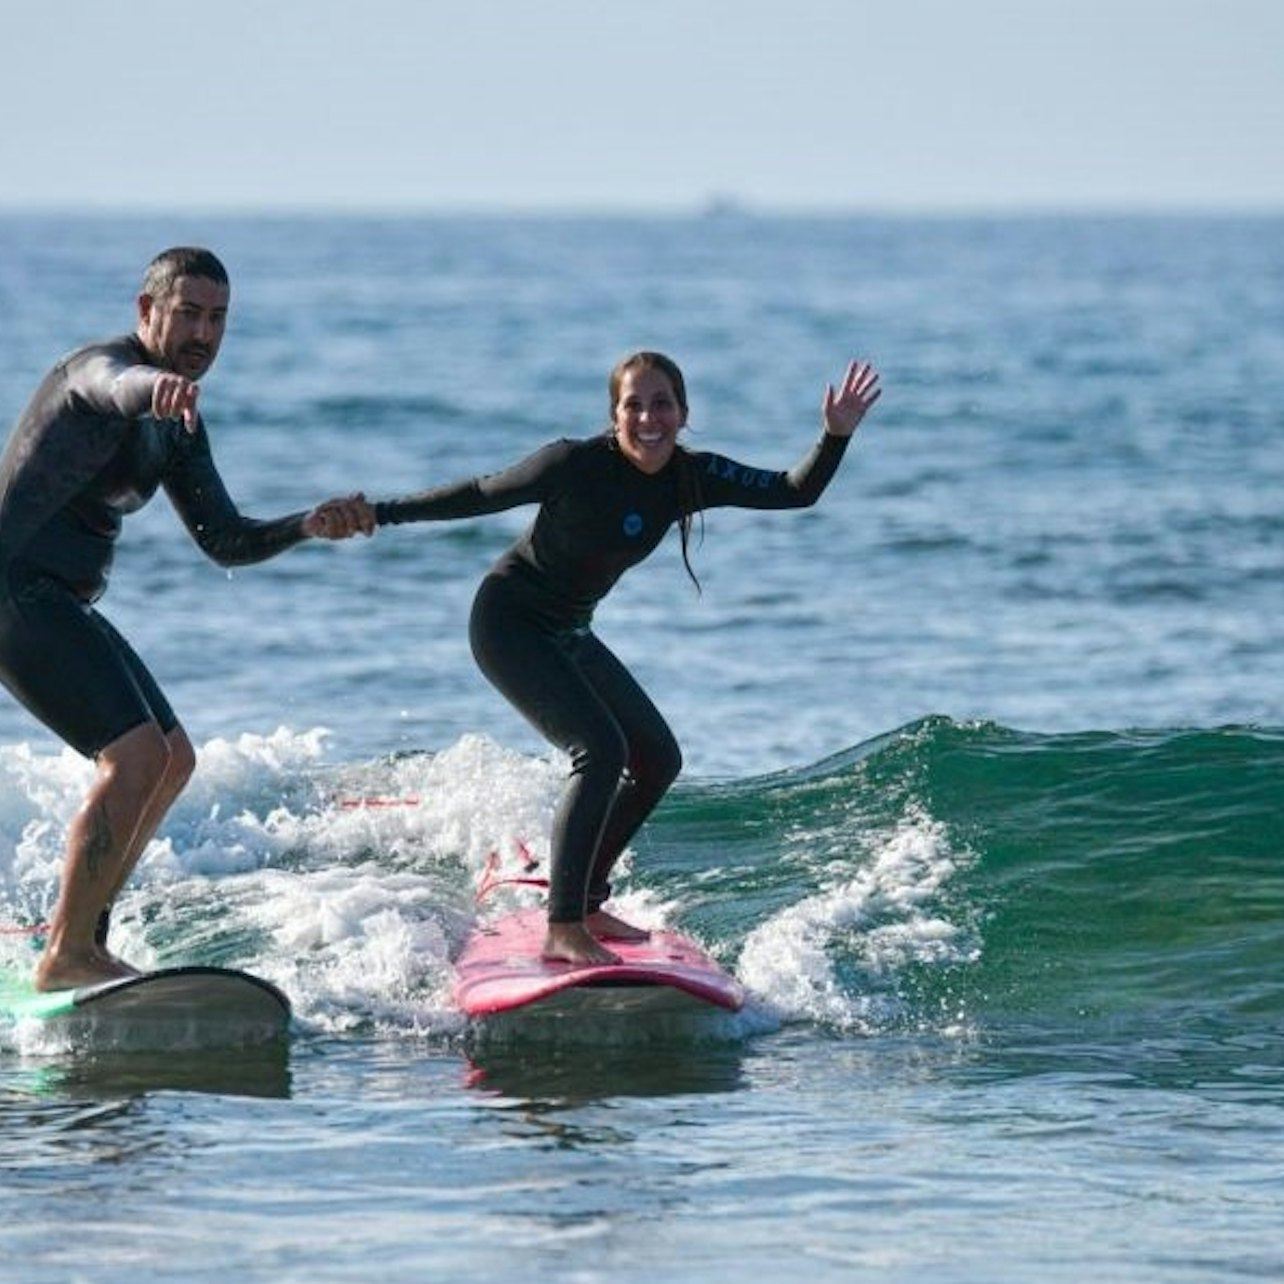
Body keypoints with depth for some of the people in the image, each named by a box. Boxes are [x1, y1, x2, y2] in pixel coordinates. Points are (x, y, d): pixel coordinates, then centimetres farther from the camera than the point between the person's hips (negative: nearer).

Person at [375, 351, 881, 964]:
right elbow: (482, 495, -13)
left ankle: (584, 902, 23)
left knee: (657, 759, 12)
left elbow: (796, 493, -6)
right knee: (601, 750, -24)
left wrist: (836, 436, -21)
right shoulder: (578, 466, -24)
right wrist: (382, 515, -10)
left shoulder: (692, 478, -7)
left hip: (569, 634, 8)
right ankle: (562, 931, -24)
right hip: (509, 622, -8)